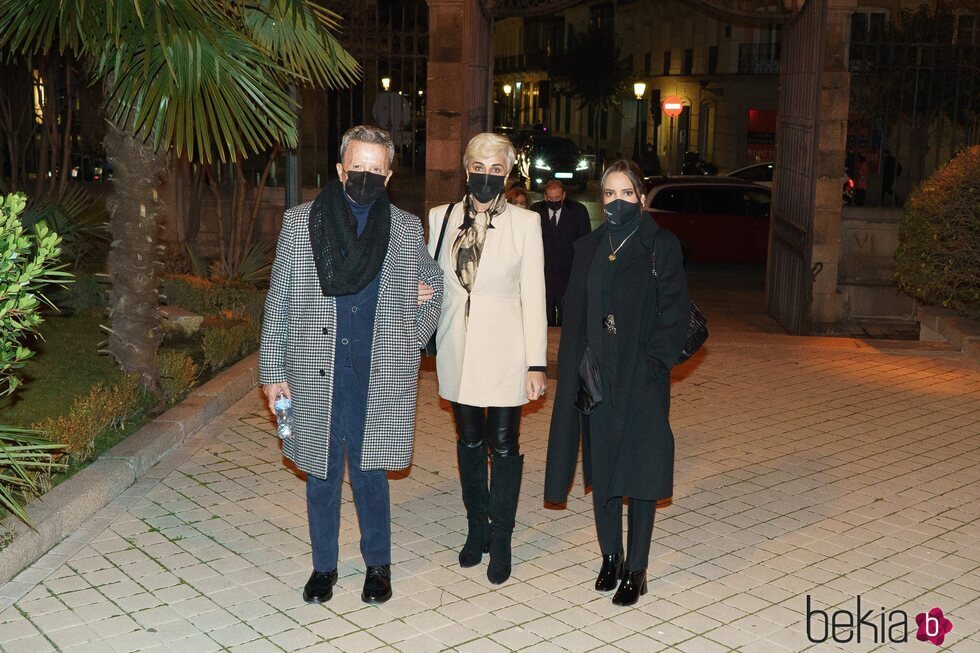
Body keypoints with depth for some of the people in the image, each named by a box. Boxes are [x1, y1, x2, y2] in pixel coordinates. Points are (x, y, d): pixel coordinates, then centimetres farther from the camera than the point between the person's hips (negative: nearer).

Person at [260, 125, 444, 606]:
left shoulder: (407, 229, 4)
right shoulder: (299, 222, 1)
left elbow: (434, 283, 19)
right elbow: (278, 301, 3)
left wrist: (413, 340, 9)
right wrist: (272, 370, 1)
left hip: (379, 379, 0)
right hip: (315, 376, 0)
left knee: (370, 475, 7)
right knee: (321, 475, 11)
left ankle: (378, 565, 27)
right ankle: (323, 566, 28)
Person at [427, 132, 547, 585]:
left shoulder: (525, 222, -4)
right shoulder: (441, 217, 4)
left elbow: (533, 296, -4)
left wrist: (536, 363, -7)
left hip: (503, 352, -3)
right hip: (457, 350, 3)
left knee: (503, 446, 2)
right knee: (469, 441, 14)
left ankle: (500, 542, 16)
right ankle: (476, 530, 30)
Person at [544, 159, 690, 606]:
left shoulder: (661, 246, -3)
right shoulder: (588, 248, 9)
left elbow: (675, 309, -6)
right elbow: (574, 310, 9)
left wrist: (655, 361, -15)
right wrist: (579, 366, 0)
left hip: (641, 377, -4)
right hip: (595, 377, 4)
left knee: (640, 472, 1)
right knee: (601, 469, 10)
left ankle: (636, 569, 11)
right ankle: (610, 556, 24)